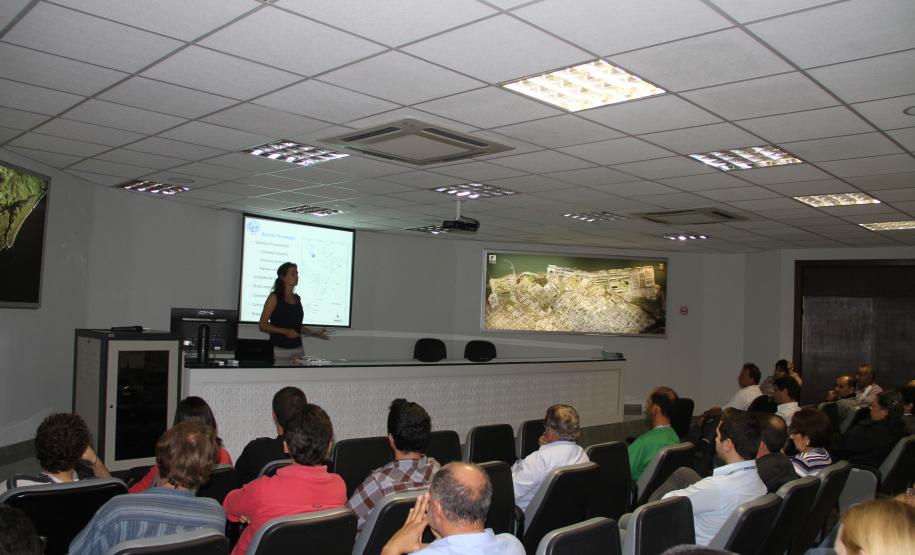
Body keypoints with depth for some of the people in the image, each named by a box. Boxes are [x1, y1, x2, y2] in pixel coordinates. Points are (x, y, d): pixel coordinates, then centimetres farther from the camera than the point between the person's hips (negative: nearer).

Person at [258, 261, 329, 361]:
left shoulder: (297, 298, 13)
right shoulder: (274, 297, -4)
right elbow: (262, 325, -7)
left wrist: (315, 333, 10)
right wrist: (285, 331, -17)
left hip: (298, 349, 5)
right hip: (279, 349, -5)